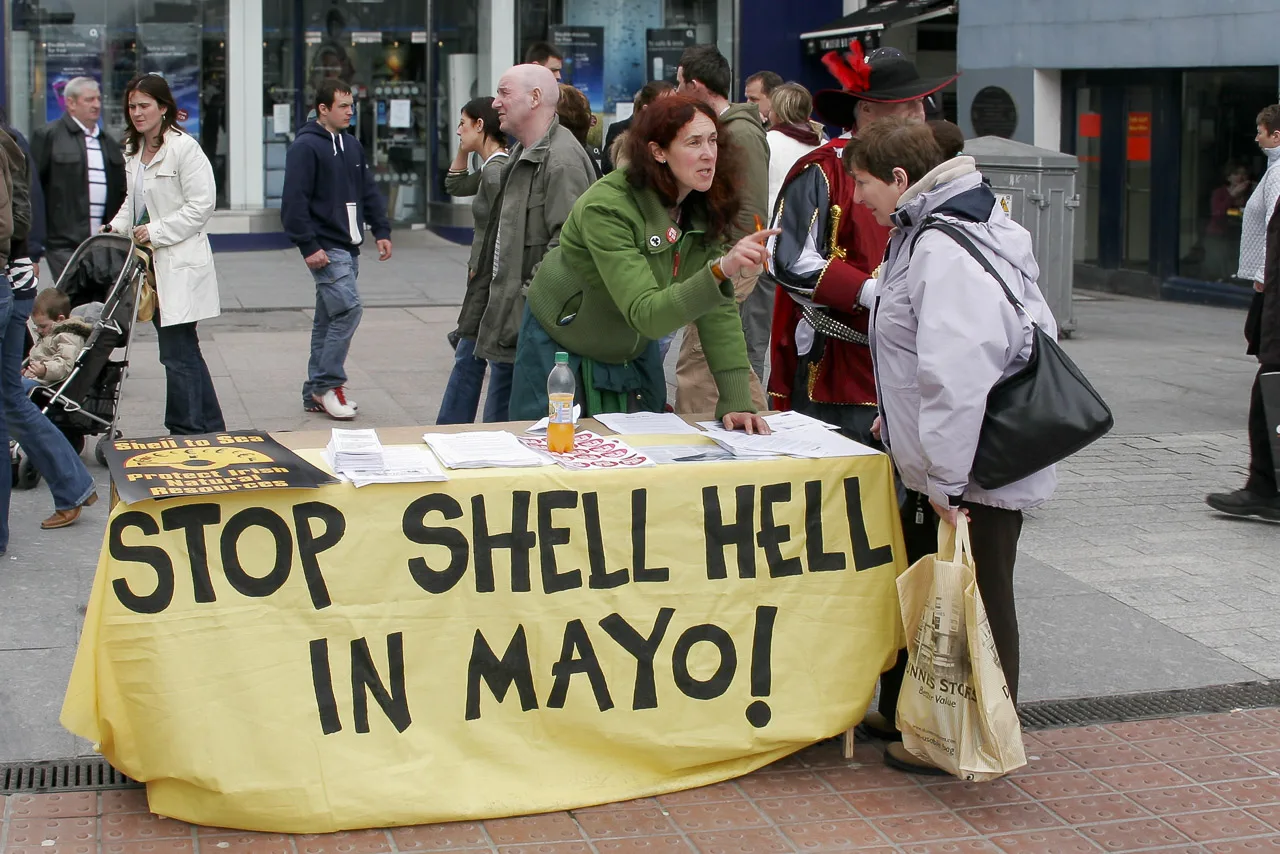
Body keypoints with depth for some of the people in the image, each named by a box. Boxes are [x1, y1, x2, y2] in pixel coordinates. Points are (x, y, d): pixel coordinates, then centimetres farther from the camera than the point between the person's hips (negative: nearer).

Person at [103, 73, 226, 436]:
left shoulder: (184, 148, -12)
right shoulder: (133, 151, 15)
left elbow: (201, 205, -16)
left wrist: (156, 231, -15)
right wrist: (116, 227, 6)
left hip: (180, 263, -9)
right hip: (151, 262, 9)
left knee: (177, 354, -8)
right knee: (184, 352, 14)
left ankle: (185, 431, 0)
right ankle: (211, 428, 23)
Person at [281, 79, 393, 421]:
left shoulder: (351, 145, 16)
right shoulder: (306, 146, -9)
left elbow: (369, 191, 21)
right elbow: (294, 201, -14)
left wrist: (382, 231, 11)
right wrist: (309, 246, -19)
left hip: (349, 247, 8)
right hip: (325, 250, -8)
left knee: (329, 318, 11)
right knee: (348, 309, -16)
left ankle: (316, 392, 17)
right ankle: (327, 384, -6)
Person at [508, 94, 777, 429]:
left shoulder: (705, 207, -11)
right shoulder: (606, 208, -31)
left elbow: (718, 311, -14)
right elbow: (646, 314, -40)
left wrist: (736, 401, -23)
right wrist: (719, 270, -54)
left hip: (635, 352, 6)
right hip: (560, 349, -6)